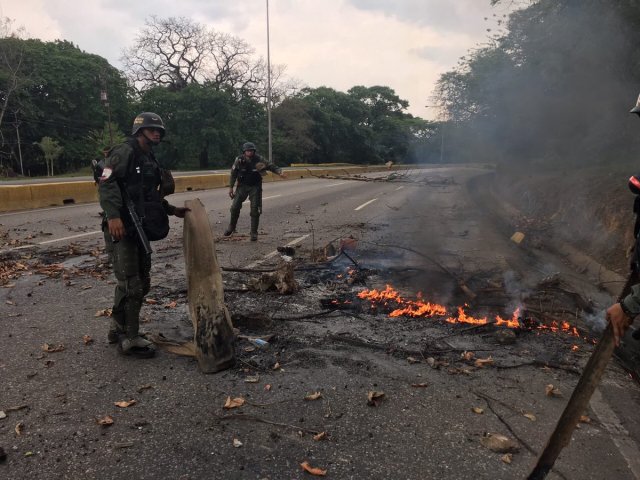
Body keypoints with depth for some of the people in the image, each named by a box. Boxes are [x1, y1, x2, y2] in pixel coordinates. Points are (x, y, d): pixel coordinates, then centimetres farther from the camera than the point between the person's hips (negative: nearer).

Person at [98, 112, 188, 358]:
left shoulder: (150, 160, 20)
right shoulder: (124, 152, -9)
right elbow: (106, 183, -21)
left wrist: (172, 210, 19)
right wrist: (113, 215, -32)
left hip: (141, 229, 10)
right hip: (123, 228, -10)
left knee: (141, 283, 15)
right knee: (130, 284, -5)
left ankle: (118, 329, 30)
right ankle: (130, 339, 7)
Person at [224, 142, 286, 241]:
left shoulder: (259, 160, -14)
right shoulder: (239, 160, -10)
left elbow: (271, 166, -12)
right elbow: (233, 173, 0)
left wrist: (280, 171, -31)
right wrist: (231, 187, 2)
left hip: (255, 187, -1)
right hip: (242, 186, 1)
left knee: (255, 210, -5)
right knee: (235, 207, 0)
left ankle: (254, 233, 6)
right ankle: (231, 227, 25)